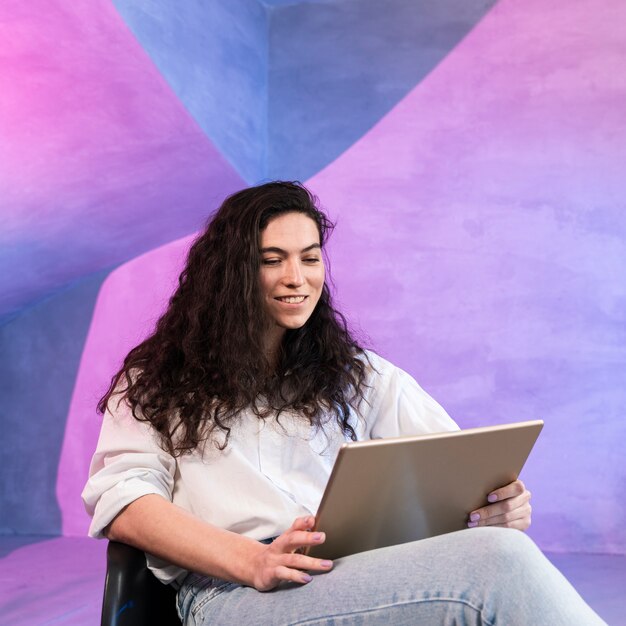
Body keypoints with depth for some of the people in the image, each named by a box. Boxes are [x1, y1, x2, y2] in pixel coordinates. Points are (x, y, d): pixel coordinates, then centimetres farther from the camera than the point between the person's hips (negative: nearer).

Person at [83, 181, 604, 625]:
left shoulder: (361, 377, 26)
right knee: (500, 563, -31)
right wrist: (254, 562, -15)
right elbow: (121, 503, 2)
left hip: (364, 580, 4)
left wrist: (502, 503, -11)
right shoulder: (160, 384, 18)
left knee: (501, 545, -35)